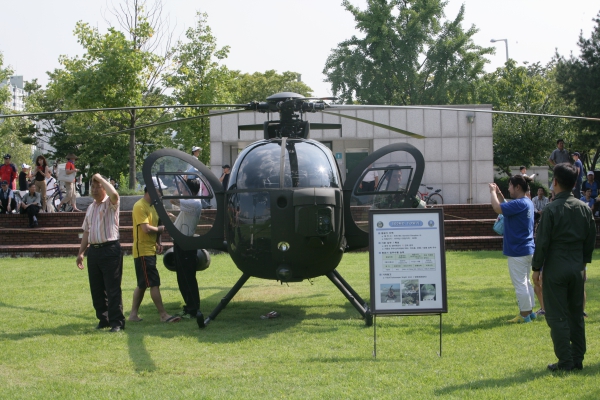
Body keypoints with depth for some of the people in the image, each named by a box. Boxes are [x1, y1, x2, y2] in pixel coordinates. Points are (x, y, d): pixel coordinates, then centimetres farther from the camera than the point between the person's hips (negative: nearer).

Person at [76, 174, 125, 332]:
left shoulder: (111, 203, -2)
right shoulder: (91, 207, 19)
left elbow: (114, 194, -28)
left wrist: (100, 178, -15)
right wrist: (81, 252, 16)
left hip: (110, 249, -7)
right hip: (93, 250, 7)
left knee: (113, 288, -8)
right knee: (96, 289, 9)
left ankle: (116, 322, -6)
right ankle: (104, 319, 19)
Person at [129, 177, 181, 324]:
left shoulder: (152, 206, 16)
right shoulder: (140, 206, -15)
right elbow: (146, 228, -23)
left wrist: (158, 242, 7)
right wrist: (160, 229, -7)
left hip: (150, 251, 10)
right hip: (143, 252, -10)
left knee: (142, 284, 12)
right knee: (154, 283, -9)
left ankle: (133, 314, 16)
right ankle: (163, 315, -8)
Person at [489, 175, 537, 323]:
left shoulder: (519, 204, -20)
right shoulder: (528, 203, 10)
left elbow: (497, 208, -25)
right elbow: (507, 208, 23)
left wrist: (493, 192, -9)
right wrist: (499, 194, 15)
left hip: (518, 251, -10)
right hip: (527, 249, 10)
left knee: (520, 283, -2)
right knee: (526, 282, 17)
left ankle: (525, 314, 3)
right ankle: (529, 311, 24)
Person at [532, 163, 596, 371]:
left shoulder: (551, 209, -13)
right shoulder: (584, 208, 4)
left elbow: (542, 242, -12)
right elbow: (591, 239, 11)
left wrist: (536, 268, -3)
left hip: (555, 269, -5)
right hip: (577, 268, 6)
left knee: (557, 316, 0)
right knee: (576, 314, 14)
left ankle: (565, 362, 1)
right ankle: (577, 359, 18)